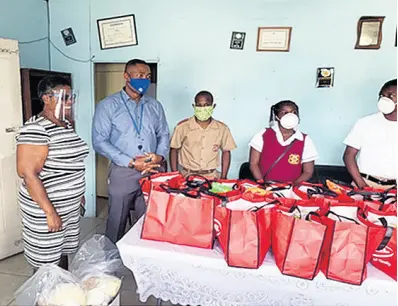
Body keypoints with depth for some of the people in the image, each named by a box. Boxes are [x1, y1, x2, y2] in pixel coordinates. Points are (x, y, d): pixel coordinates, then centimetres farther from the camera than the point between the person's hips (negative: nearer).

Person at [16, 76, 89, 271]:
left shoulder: (66, 124, 7)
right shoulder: (35, 129, -20)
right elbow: (28, 173, -24)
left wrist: (78, 193, 20)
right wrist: (50, 211, -23)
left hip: (70, 206, 8)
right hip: (45, 208, -8)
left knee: (63, 253, 23)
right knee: (47, 264, 7)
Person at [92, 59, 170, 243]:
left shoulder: (155, 106, 11)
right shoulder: (108, 106, -3)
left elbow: (164, 134, 14)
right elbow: (99, 142, -10)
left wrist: (160, 156, -8)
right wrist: (131, 162, -17)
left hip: (152, 173, 4)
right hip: (122, 173, -3)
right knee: (116, 225, 10)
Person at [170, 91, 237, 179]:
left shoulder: (222, 128, 0)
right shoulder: (183, 126, -4)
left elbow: (226, 152, 12)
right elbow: (174, 150, 6)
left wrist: (223, 178, 7)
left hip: (212, 176, 2)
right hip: (188, 176, -2)